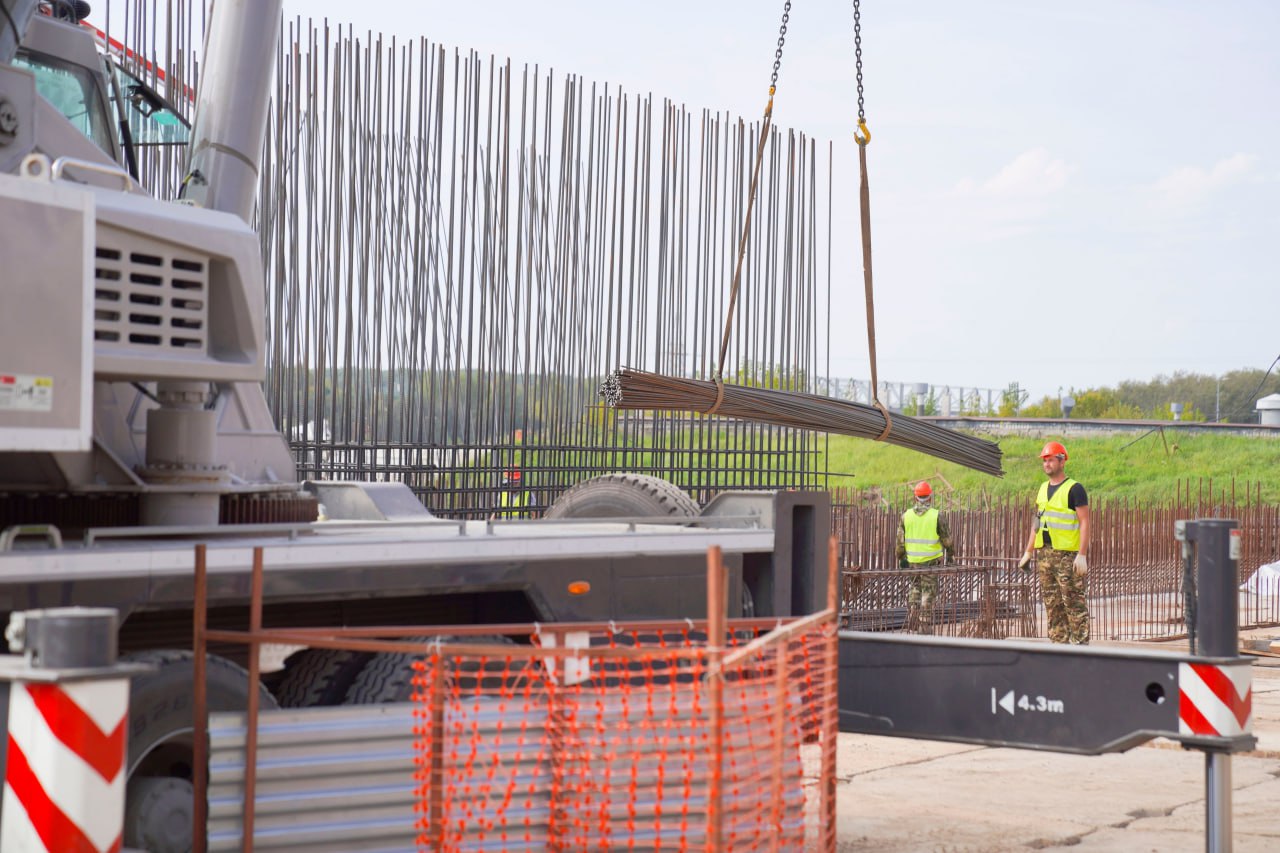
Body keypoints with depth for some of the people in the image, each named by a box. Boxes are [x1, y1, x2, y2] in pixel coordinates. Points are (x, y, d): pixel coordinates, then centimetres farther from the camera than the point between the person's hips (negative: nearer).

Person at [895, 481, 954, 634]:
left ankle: (912, 624, 17)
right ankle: (925, 628, 2)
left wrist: (901, 558, 14)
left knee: (913, 590, 18)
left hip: (912, 561, 3)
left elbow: (900, 541, 3)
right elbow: (947, 539, -5)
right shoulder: (936, 516, -10)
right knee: (928, 594, 2)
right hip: (931, 561, -3)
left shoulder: (906, 516, -1)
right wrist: (949, 554, 11)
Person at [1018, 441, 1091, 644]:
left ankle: (1081, 642, -7)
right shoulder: (1043, 489, 16)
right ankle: (1059, 643, 11)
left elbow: (1084, 522, -11)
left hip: (1067, 555, -7)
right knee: (1052, 603, 7)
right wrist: (1028, 552, 17)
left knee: (1074, 602, -8)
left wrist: (1082, 555, -18)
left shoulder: (1074, 489, -6)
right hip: (1044, 554, 7)